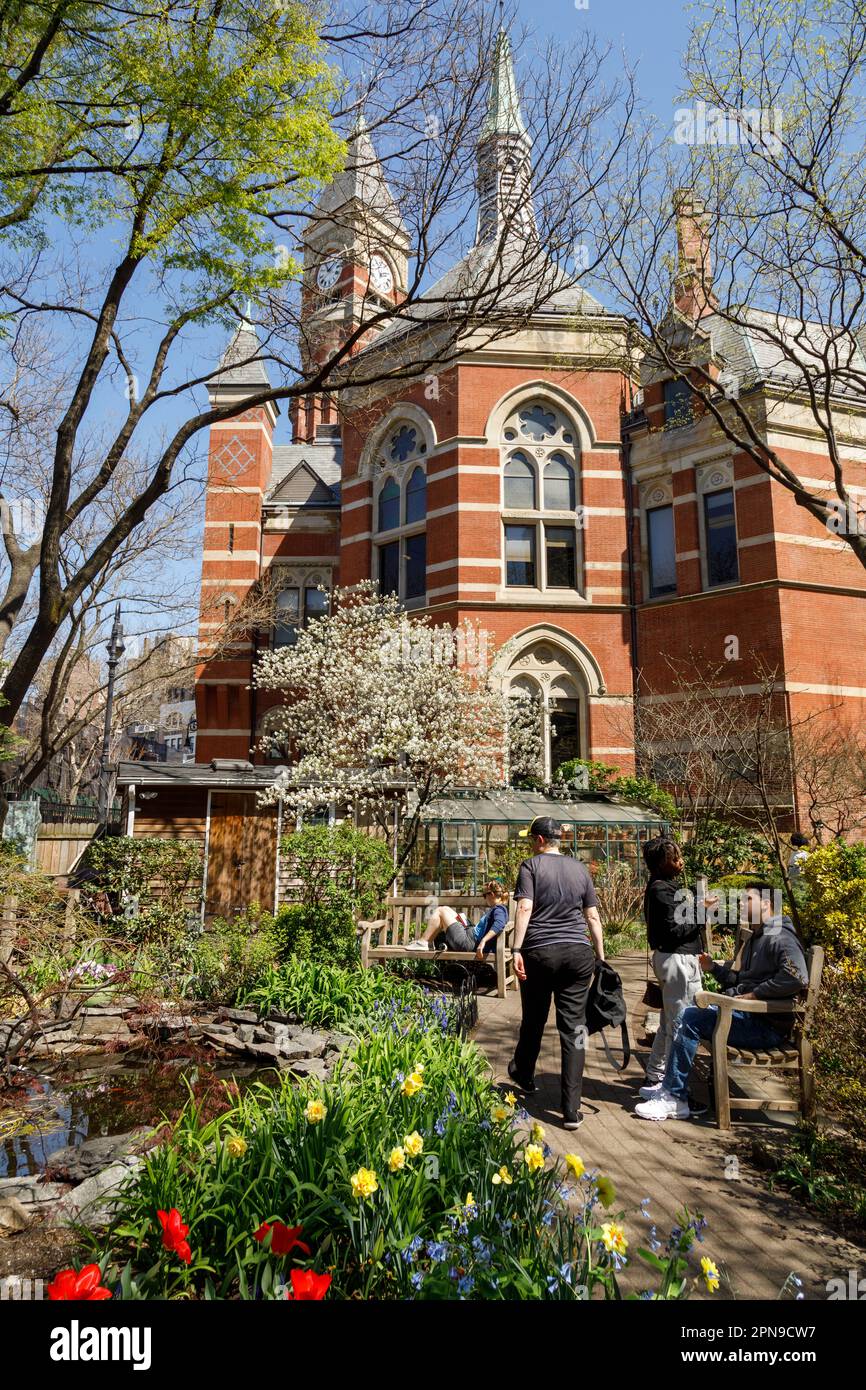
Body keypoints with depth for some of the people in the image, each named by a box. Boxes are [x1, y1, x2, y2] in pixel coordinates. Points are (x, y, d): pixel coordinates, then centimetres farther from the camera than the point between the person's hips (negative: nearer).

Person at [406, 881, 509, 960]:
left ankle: (422, 943, 2)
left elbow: (499, 924, -36)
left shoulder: (499, 909, -15)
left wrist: (483, 941, -44)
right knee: (445, 909, 18)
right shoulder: (496, 909, 15)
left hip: (469, 942, -11)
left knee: (441, 911, -4)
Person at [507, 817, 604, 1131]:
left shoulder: (531, 865, -1)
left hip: (539, 952, -2)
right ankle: (571, 1110, 3)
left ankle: (524, 1074, 43)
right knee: (574, 1027, 3)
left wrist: (517, 949, -14)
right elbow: (593, 916, 11)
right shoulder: (580, 869, 11)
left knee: (533, 1020, 17)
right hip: (578, 953, 3)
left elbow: (525, 908, -13)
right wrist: (601, 956, 16)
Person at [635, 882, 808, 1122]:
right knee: (689, 1014, 6)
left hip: (767, 1026, -10)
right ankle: (671, 1091, 5)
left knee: (692, 1018, -19)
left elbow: (797, 977, -29)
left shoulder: (780, 938, -12)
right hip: (748, 1015, 10)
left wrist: (756, 993, -22)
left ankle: (675, 1099, -11)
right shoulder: (754, 939, 22)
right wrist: (715, 967, 10)